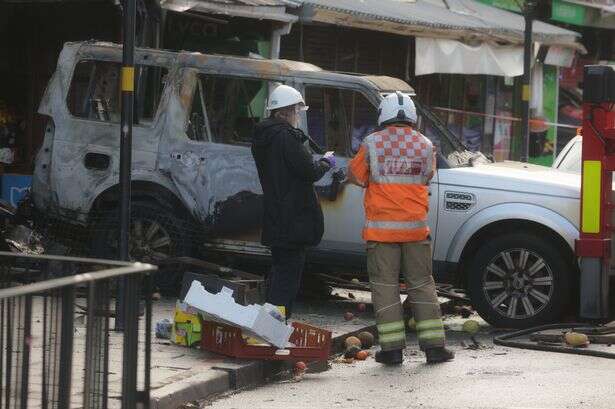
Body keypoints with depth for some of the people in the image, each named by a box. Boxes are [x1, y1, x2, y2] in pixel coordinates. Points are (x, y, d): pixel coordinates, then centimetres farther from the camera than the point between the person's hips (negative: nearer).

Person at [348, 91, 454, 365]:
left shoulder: (372, 144, -4)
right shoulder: (425, 145, 2)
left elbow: (354, 177, 1)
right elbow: (426, 179, 8)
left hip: (381, 228, -2)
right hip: (415, 228, 2)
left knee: (384, 286, 4)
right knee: (421, 284, 10)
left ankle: (392, 347, 0)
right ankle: (434, 345, 8)